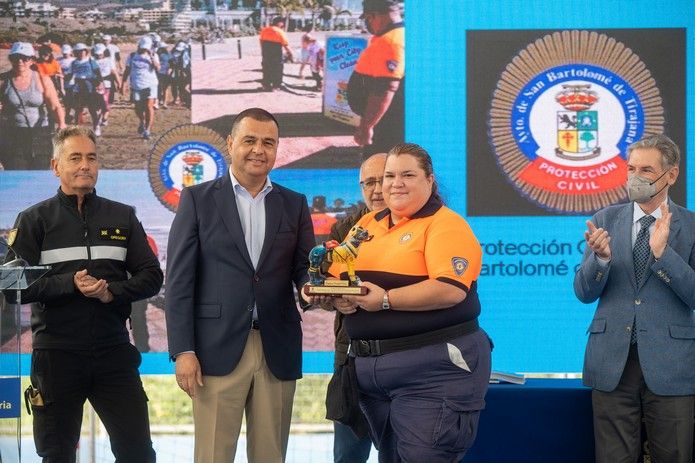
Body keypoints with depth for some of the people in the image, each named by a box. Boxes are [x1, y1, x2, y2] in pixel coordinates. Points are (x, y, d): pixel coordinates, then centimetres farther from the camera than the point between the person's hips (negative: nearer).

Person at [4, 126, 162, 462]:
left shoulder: (122, 217, 10)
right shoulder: (34, 220, 2)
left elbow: (151, 276, 5)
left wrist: (112, 291, -13)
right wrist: (70, 284, -18)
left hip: (114, 352, 2)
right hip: (56, 355, -2)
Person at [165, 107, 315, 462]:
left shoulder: (294, 205, 13)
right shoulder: (198, 199, 4)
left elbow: (305, 269, 10)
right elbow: (179, 279, 0)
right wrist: (183, 350, -9)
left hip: (278, 350, 3)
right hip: (218, 349, -3)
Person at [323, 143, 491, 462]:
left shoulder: (445, 224, -7)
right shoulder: (367, 225, 15)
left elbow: (451, 289, -20)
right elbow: (335, 276, 16)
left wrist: (385, 300, -22)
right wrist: (336, 296, -8)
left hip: (434, 370, -7)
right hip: (368, 368, 7)